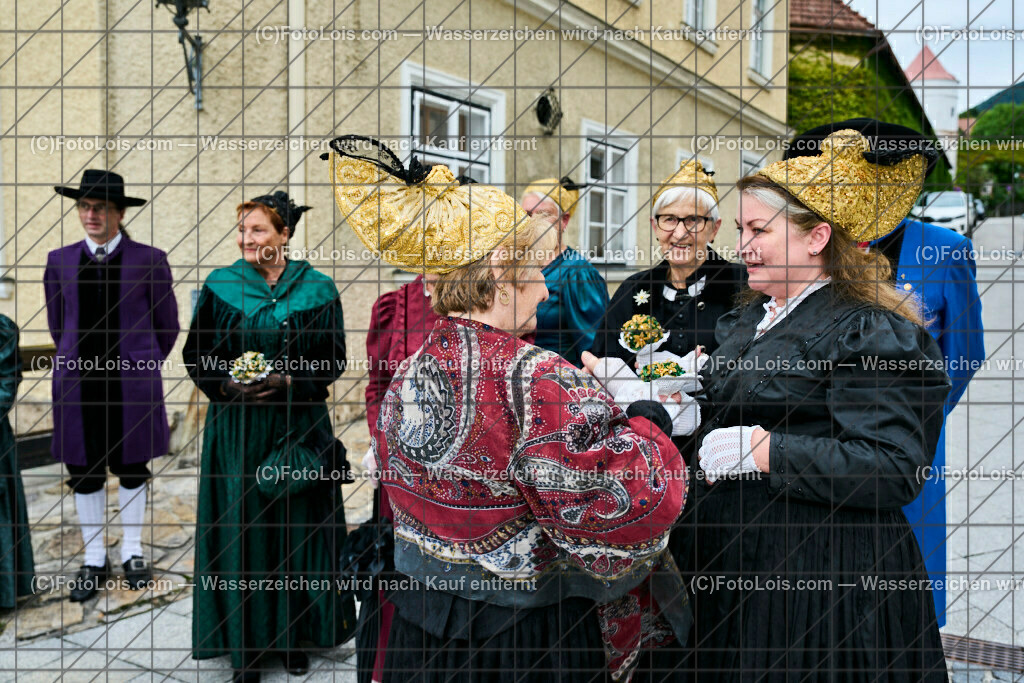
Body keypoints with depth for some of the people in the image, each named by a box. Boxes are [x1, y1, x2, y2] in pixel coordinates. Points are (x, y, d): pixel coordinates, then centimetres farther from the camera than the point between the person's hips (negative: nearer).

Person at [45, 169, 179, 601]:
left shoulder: (149, 260, -3)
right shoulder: (60, 261, 5)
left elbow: (167, 325, 5)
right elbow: (57, 324, 16)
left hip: (132, 383, -2)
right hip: (78, 383, 2)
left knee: (132, 469, 10)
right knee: (84, 473, 8)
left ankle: (132, 553, 27)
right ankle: (94, 562, 23)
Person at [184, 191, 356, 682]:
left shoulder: (316, 289, -1)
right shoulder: (220, 287, 2)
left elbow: (333, 360, 0)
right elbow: (195, 354, 6)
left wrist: (289, 382, -15)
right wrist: (226, 384, -12)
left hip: (299, 429, 0)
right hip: (237, 432, 1)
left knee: (295, 529, 6)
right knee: (241, 529, 4)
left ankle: (295, 634, 22)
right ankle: (245, 643, 19)